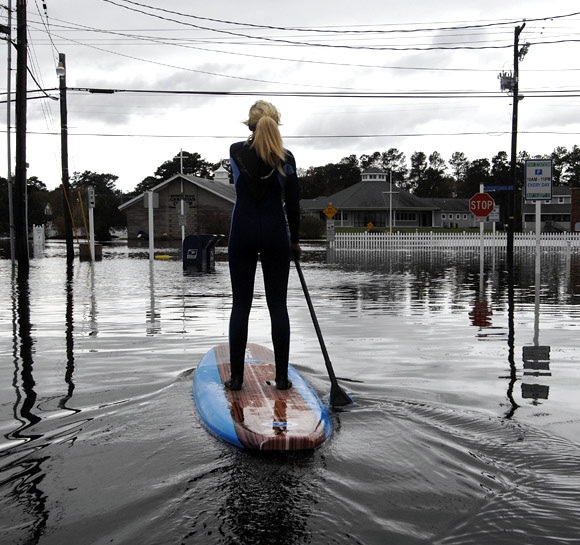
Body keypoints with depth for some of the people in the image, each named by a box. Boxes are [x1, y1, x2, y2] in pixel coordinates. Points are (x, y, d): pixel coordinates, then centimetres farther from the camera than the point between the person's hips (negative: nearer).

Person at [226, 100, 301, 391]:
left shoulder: (236, 151, 0)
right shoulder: (286, 158, -4)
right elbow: (292, 203, 0)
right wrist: (295, 240, 11)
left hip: (243, 233, 1)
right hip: (275, 233, -1)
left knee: (241, 305, 6)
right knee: (278, 305, 5)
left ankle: (236, 376, 7)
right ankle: (282, 376, 7)